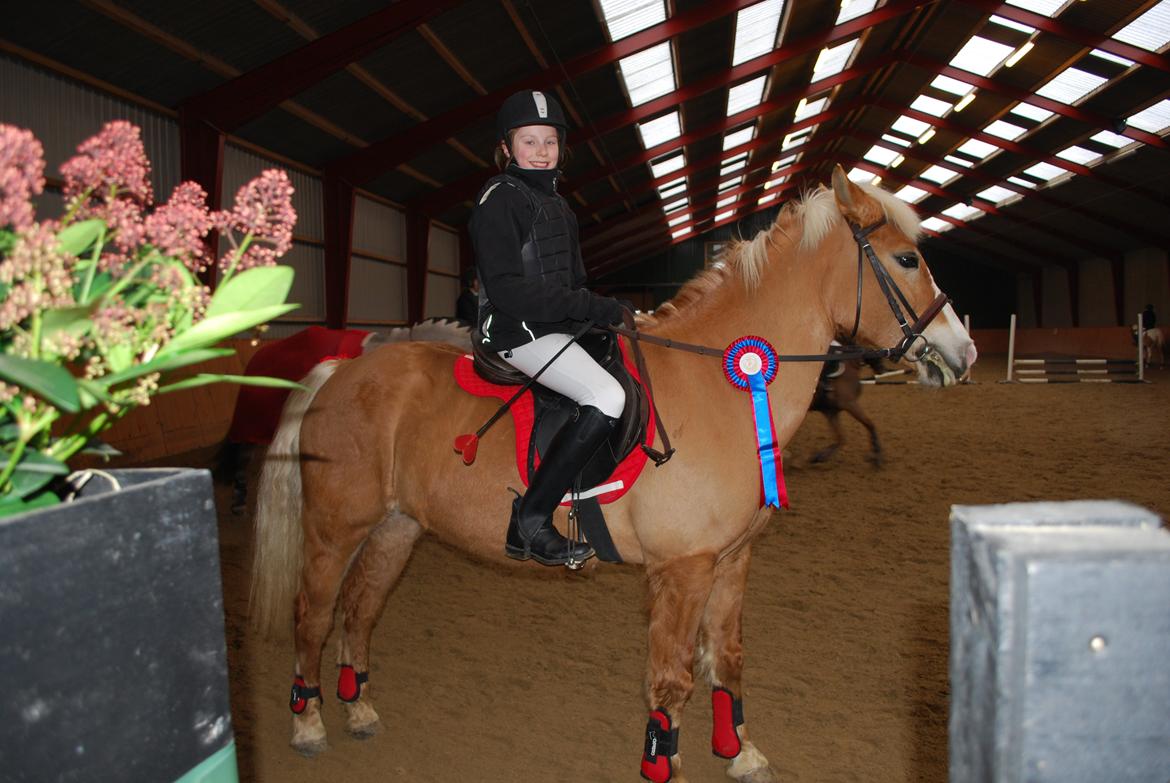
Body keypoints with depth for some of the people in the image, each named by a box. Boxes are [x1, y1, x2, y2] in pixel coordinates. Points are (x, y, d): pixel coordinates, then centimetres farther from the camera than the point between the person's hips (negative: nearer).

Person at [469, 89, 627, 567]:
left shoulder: (555, 205, 20)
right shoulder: (499, 200, -9)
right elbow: (508, 290, -19)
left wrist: (603, 313, 4)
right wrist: (590, 308, -21)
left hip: (555, 329, 10)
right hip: (519, 332, -10)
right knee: (607, 398, -24)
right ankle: (533, 518, -15)